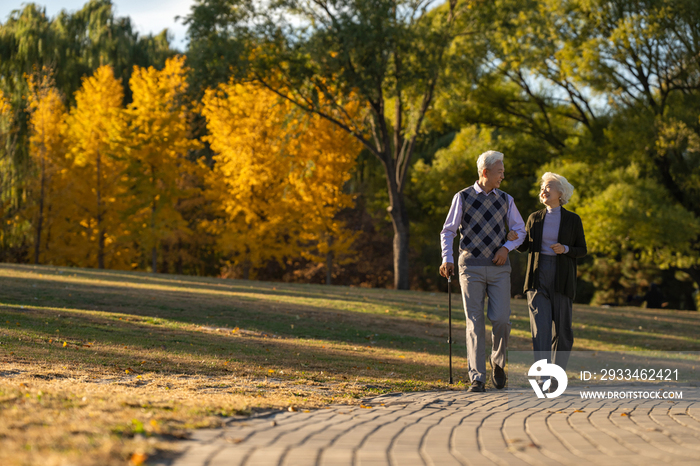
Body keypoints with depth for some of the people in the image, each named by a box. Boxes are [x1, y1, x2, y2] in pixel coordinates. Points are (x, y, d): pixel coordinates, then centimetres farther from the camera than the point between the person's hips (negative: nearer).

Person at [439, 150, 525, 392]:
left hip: (499, 267, 2)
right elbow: (447, 232, 4)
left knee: (501, 320, -8)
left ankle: (498, 363, 20)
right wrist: (447, 259, -11)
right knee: (475, 323, -6)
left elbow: (520, 231, 15)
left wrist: (506, 247, -5)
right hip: (471, 266, -2)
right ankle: (477, 379, -3)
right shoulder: (462, 198, 0)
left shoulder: (506, 200, 8)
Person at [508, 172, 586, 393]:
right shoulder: (535, 218, 8)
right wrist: (514, 239, -8)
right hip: (538, 277, 1)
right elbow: (524, 247, 14)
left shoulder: (573, 220, 2)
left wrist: (565, 249, -16)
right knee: (540, 327, -14)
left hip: (562, 280, -1)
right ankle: (544, 379, -20)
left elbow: (582, 250, 5)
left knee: (562, 330, 3)